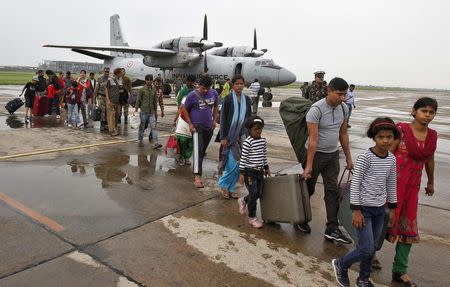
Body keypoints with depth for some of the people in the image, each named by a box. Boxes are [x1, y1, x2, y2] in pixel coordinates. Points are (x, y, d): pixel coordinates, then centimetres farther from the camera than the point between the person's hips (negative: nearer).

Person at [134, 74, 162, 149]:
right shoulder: (142, 89, -3)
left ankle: (155, 143, -12)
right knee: (142, 126, 8)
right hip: (144, 111, -2)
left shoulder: (154, 90, 7)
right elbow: (138, 100, -1)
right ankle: (140, 140, 26)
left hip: (152, 112, 3)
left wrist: (155, 110, 17)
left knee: (153, 127, -7)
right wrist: (136, 110, -6)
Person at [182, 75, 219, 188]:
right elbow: (185, 109, -1)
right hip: (197, 126, -5)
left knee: (203, 150, 15)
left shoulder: (214, 93, 0)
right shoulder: (192, 95, -12)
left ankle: (196, 167, 36)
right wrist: (190, 123, -8)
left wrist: (214, 120, 9)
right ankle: (197, 177, -18)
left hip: (209, 127, 5)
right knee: (198, 150, -16)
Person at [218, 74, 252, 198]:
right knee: (232, 164, -9)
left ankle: (231, 188, 20)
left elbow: (249, 118, 13)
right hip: (230, 135, -4)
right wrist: (223, 137, -10)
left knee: (239, 164, 6)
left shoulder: (246, 99, 7)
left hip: (242, 135, 5)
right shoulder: (228, 99, -5)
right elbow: (223, 119, -6)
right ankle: (223, 184, 15)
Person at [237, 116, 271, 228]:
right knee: (253, 193, -4)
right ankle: (252, 217, 12)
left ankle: (243, 200, 38)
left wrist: (266, 168, 21)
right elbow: (243, 158, -13)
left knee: (259, 193, 9)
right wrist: (241, 173, -14)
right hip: (249, 171, -7)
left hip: (260, 171, 7)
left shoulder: (263, 141, 6)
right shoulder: (248, 142, -14)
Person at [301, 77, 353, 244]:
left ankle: (332, 230, 9)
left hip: (333, 155, 6)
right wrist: (308, 165, -23)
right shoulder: (316, 109, -21)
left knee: (332, 191, 3)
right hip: (315, 154, -5)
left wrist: (348, 158, 12)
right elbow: (313, 139, -24)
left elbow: (343, 134, 10)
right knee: (308, 189, 9)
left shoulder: (343, 108, 0)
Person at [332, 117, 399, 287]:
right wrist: (356, 210, -15)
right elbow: (355, 183, -15)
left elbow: (391, 184, 12)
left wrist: (392, 208, 15)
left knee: (372, 248, 13)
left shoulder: (392, 159, 2)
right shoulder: (365, 157, -16)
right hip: (364, 208, -6)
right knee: (366, 249, -6)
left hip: (380, 209, 6)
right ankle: (340, 265, 20)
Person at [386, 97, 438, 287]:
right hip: (393, 182, -6)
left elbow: (429, 160, 21)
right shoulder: (401, 129, -11)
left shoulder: (432, 135, 6)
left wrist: (431, 182, 31)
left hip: (413, 186, 6)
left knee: (408, 227, 8)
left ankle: (400, 271, 21)